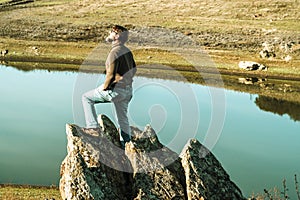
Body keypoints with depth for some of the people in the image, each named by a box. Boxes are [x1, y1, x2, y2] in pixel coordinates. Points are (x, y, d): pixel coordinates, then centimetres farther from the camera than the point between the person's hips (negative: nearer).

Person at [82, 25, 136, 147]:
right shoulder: (127, 51, 8)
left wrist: (104, 87, -9)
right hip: (127, 90, 8)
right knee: (123, 119, 18)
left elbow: (110, 74, -23)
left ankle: (92, 125, 4)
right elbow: (134, 69, 18)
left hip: (115, 90, -8)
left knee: (86, 97, 8)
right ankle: (125, 144, 25)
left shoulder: (115, 52, -19)